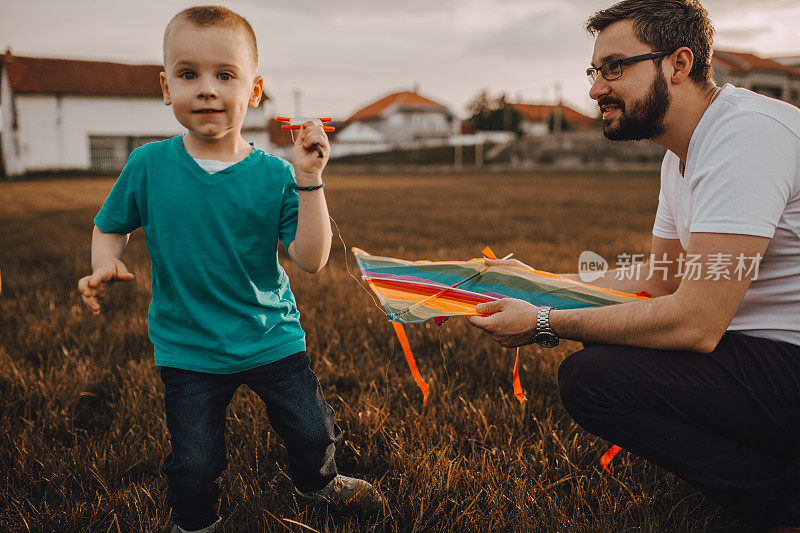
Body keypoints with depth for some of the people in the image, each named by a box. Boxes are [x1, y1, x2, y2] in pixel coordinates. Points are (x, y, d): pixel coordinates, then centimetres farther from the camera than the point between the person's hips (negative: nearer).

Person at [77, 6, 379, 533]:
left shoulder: (274, 174, -12)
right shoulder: (148, 165, -8)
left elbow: (311, 259, -18)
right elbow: (110, 226, 8)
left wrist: (309, 181, -26)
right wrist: (106, 264, -14)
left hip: (273, 339, 1)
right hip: (187, 348, 0)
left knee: (313, 432, 14)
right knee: (194, 464, 7)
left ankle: (318, 482, 50)